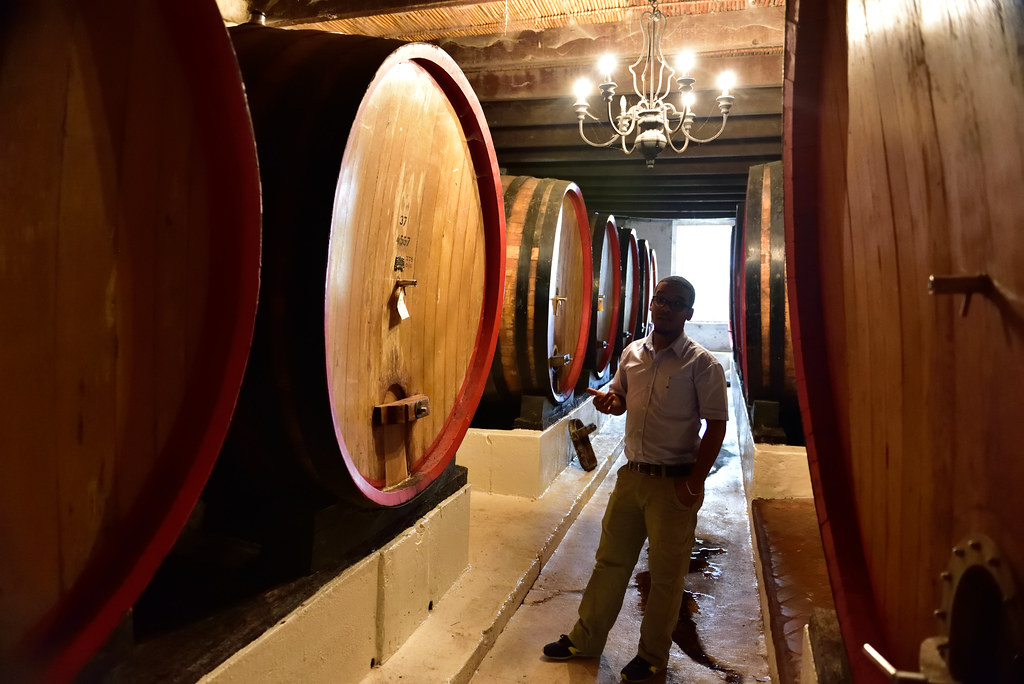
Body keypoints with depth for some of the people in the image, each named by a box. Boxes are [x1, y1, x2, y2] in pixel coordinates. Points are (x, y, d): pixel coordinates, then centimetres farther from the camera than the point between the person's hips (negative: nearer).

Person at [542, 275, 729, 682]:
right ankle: (586, 640, 31)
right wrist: (608, 400, -6)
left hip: (674, 483, -5)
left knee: (665, 575, 10)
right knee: (610, 561, 16)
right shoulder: (632, 353, 5)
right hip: (632, 475, 5)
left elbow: (716, 426, -11)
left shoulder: (702, 364, -11)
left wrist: (693, 484, -15)